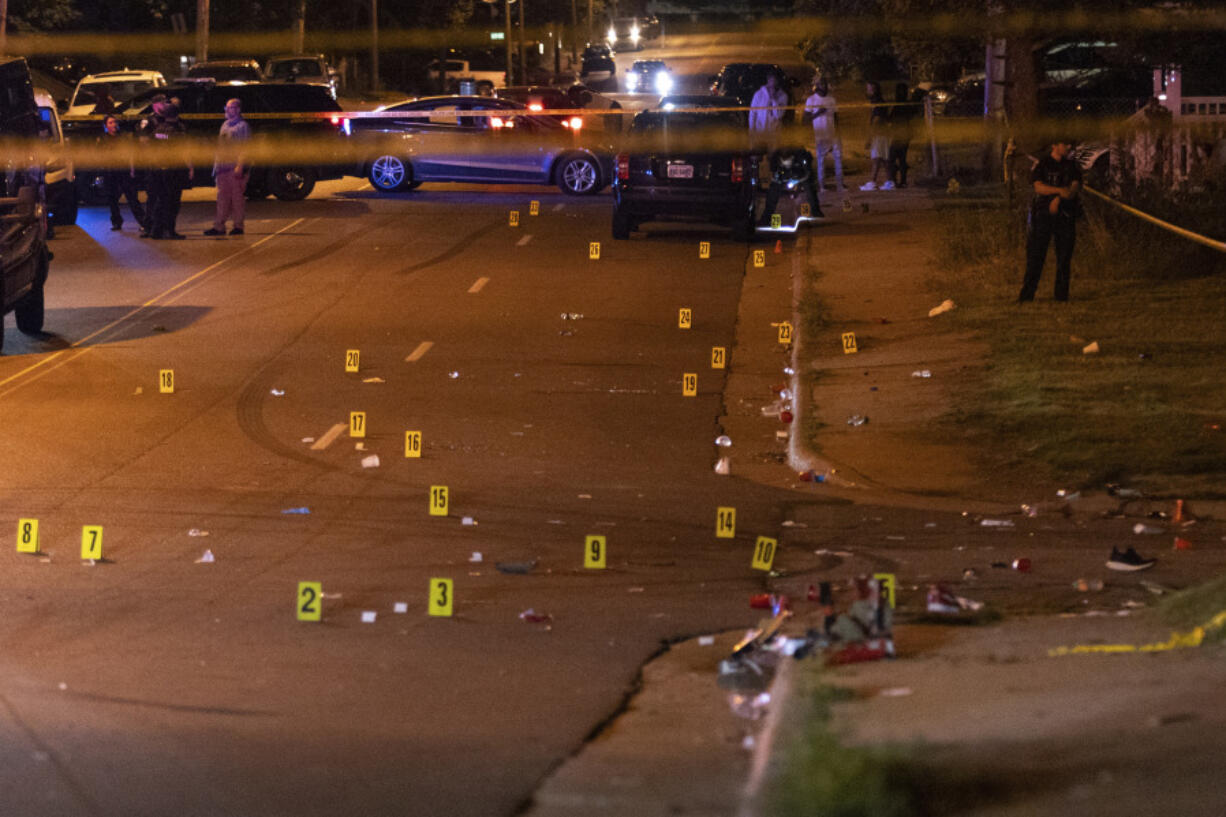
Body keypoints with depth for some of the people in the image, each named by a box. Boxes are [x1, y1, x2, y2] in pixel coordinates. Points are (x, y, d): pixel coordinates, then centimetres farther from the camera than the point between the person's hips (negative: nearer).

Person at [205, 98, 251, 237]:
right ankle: (219, 226, 6)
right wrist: (217, 165, 15)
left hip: (235, 168, -7)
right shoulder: (225, 125, 19)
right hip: (223, 167, 7)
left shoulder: (243, 126, -5)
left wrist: (240, 166, -20)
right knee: (222, 197, 6)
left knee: (237, 196, -3)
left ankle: (238, 225, 3)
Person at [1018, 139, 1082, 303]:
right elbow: (1039, 187, -8)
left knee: (1064, 256, 0)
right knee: (1035, 254, -5)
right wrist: (1060, 190, -22)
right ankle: (1026, 294, -3)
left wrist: (1058, 199, -18)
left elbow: (1075, 188, -1)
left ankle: (1061, 295, 5)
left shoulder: (1072, 166, 11)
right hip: (1043, 214, -2)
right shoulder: (1041, 164, 5)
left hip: (1065, 215, 2)